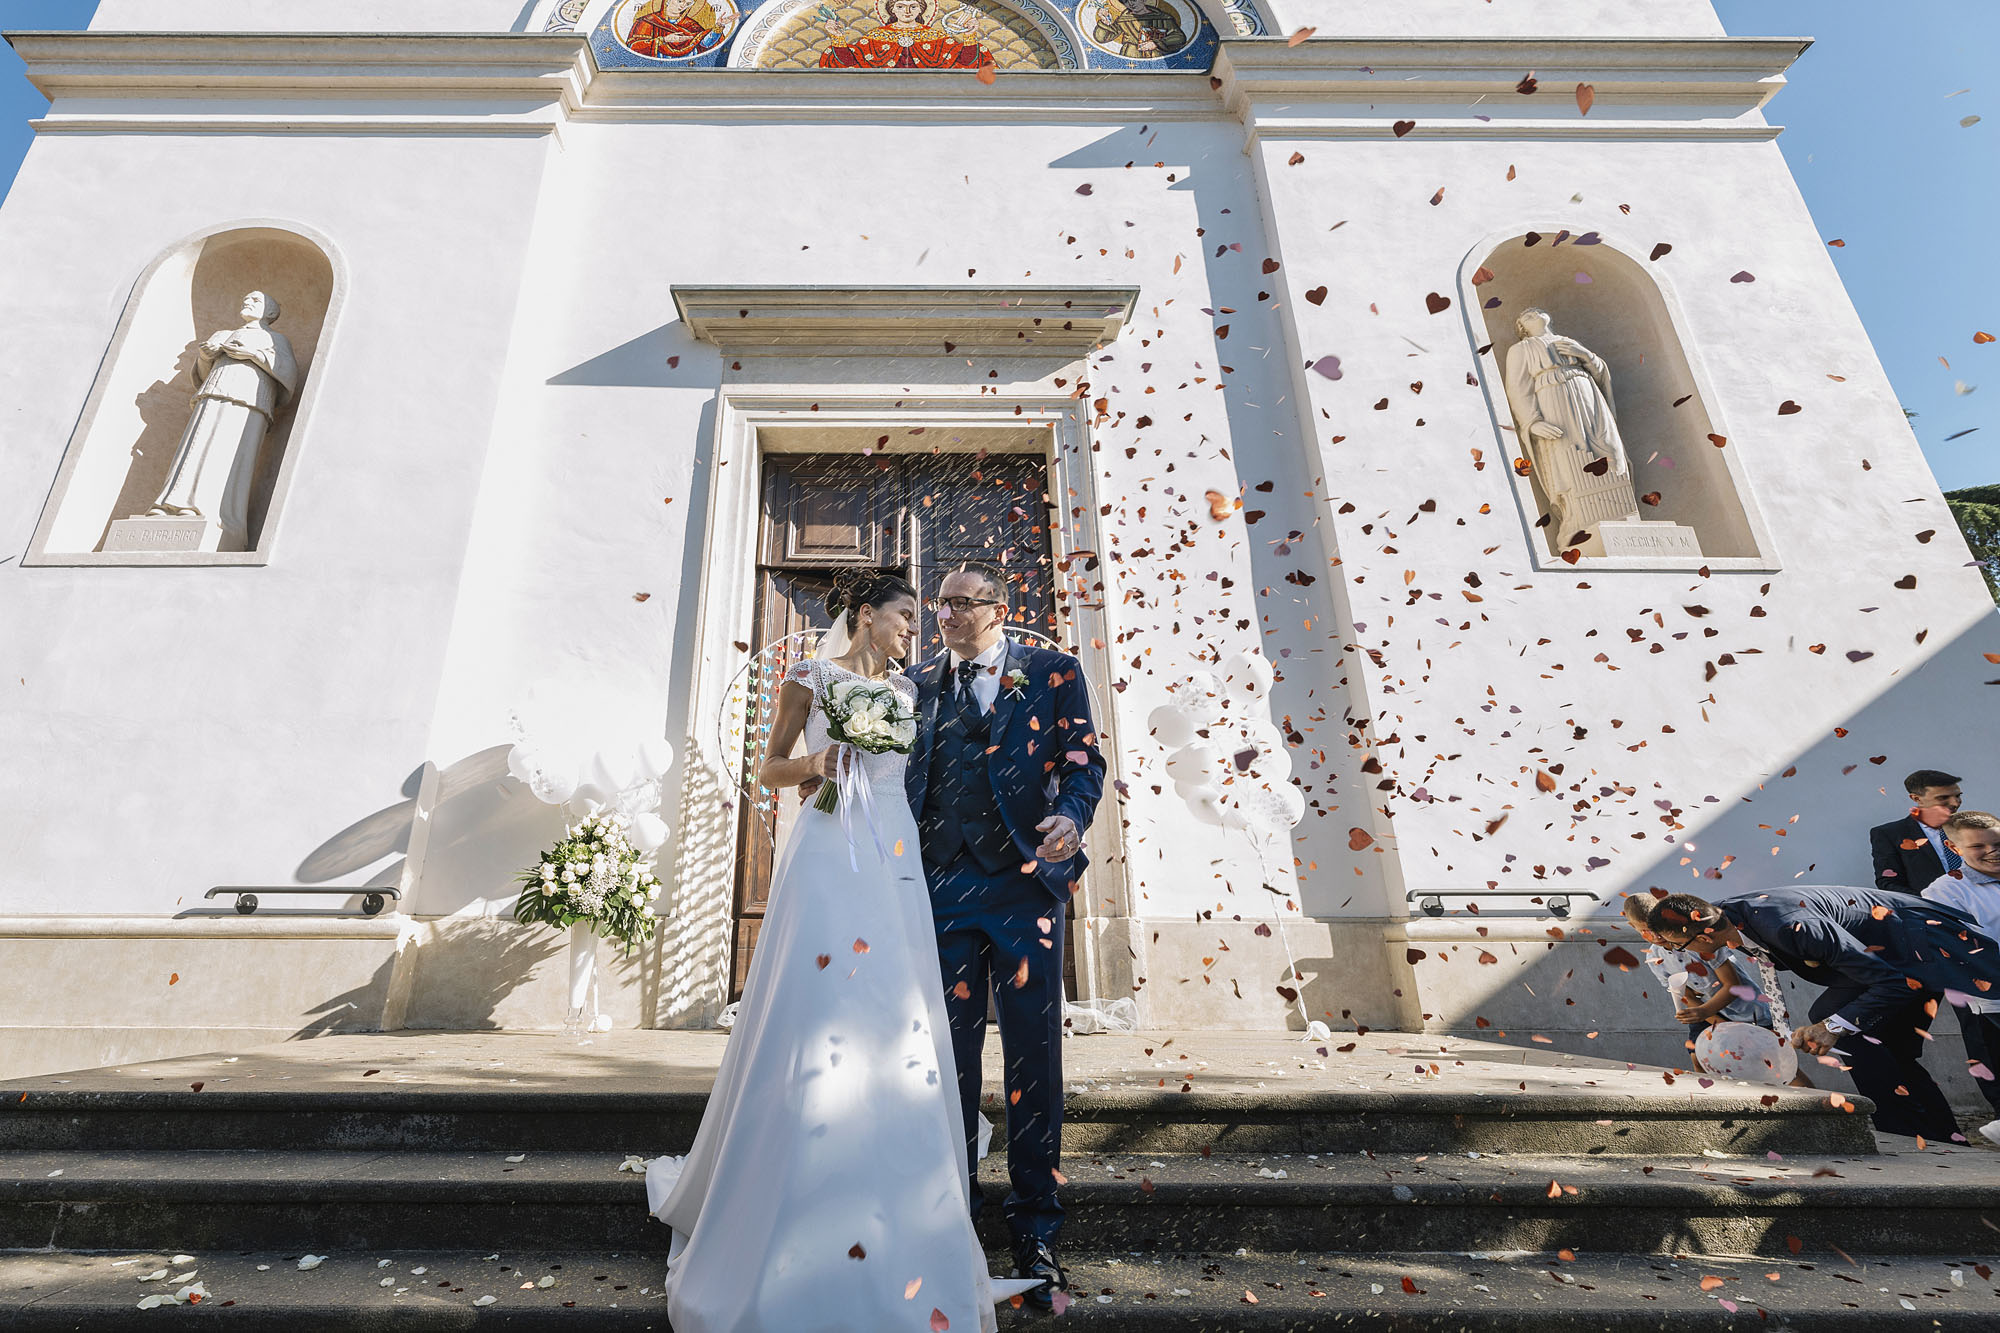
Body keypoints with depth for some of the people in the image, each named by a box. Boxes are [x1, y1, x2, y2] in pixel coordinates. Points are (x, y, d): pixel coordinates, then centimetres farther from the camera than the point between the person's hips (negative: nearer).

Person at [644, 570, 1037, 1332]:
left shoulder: (907, 691, 18)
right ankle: (795, 1236, 13)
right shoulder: (811, 679, 4)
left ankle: (898, 1230, 17)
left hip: (896, 861, 5)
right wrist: (814, 764, -12)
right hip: (830, 853, -5)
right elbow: (769, 770, 5)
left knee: (897, 1026, 3)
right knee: (821, 1020, -6)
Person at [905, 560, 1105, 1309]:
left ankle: (1035, 1233, 19)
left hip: (1025, 882, -2)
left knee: (1033, 1057, 3)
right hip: (939, 883, 3)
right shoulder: (917, 684, 15)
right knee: (947, 1053, 10)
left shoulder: (1053, 674, 7)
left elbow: (1082, 759, 2)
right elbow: (898, 775, 13)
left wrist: (1072, 816, -18)